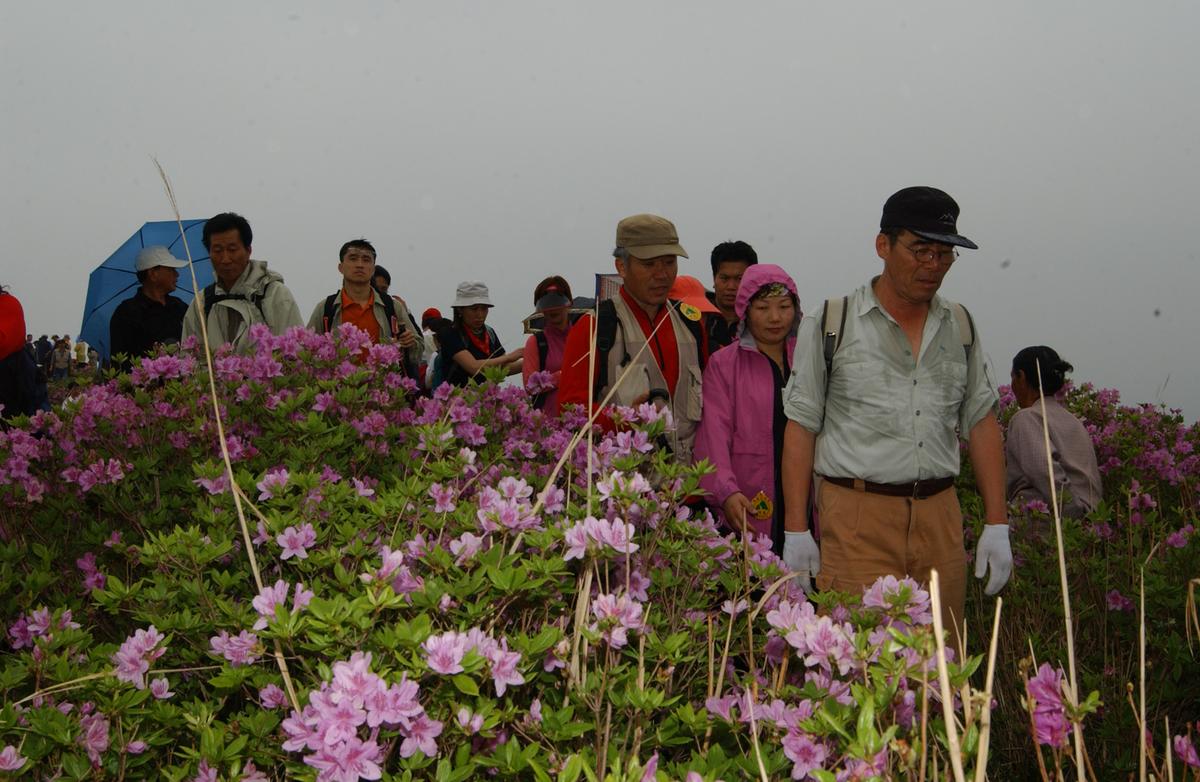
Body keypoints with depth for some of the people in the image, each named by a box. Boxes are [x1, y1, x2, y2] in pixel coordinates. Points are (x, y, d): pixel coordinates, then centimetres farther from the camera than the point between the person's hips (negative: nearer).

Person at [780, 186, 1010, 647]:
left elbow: (982, 423, 15)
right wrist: (795, 530, -5)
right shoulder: (832, 324, 0)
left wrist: (997, 524, 9)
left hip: (940, 517, 4)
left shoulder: (960, 327, 13)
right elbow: (801, 427, 0)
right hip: (858, 516, -4)